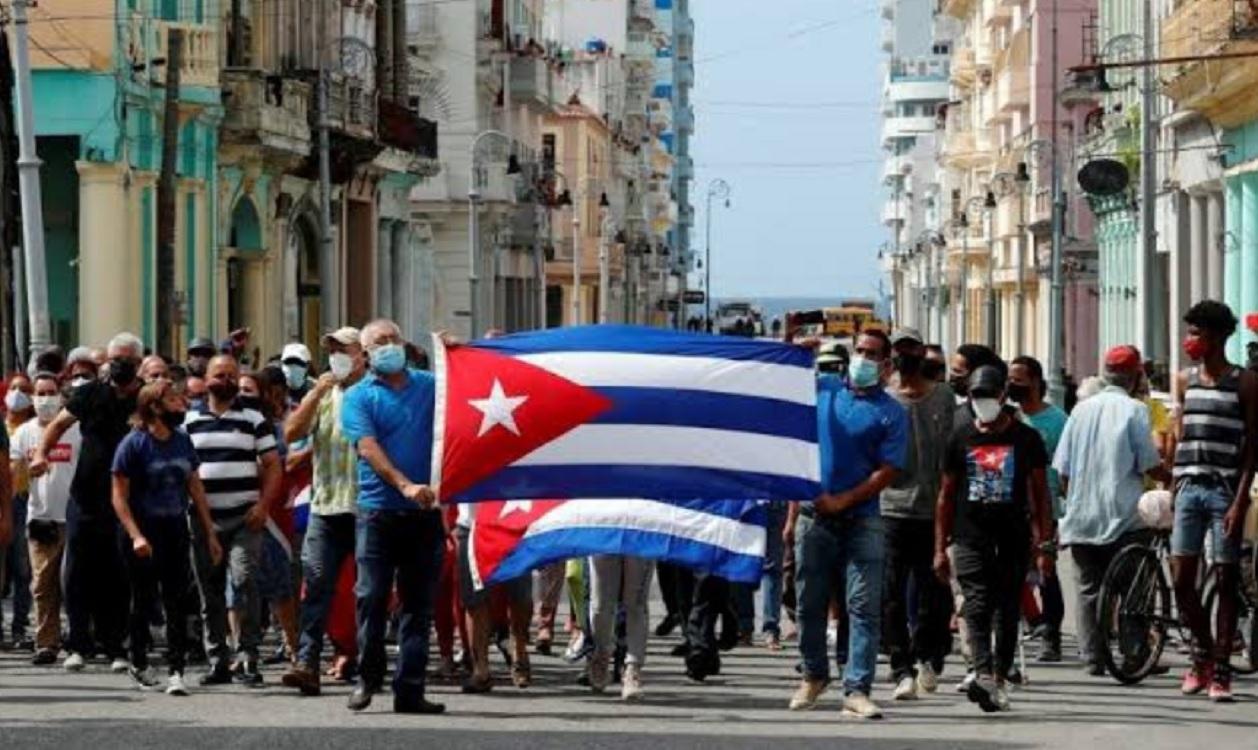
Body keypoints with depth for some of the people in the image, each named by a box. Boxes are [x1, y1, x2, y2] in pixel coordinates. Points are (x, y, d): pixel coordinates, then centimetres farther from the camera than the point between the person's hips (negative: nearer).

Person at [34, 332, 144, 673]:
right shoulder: (90, 394, 5)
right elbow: (59, 424, 11)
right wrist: (42, 453, -3)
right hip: (85, 500, 2)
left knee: (118, 581, 1)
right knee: (78, 576, 0)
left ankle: (114, 647, 9)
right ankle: (78, 644, 6)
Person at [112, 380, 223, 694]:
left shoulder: (183, 441, 8)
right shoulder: (134, 444, -9)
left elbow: (195, 488, 15)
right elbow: (119, 496, -10)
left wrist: (209, 534, 12)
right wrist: (135, 536, -21)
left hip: (176, 530, 4)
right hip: (144, 531, -4)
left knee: (177, 603, -4)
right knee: (144, 600, 7)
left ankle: (175, 669, -6)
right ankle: (139, 663, 24)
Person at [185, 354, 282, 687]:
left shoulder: (254, 419, 7)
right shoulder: (189, 420, 11)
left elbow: (272, 465, 5)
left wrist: (263, 505, -8)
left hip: (245, 518, -2)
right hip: (204, 520, 2)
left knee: (245, 581, -15)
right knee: (210, 592, 4)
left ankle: (248, 658, -12)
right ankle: (217, 660, 11)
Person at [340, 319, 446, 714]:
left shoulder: (430, 386, 13)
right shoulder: (358, 396, 3)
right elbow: (368, 448, -10)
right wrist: (405, 485, -23)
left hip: (425, 512, 3)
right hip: (379, 512, -2)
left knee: (419, 603, 3)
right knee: (372, 597, -3)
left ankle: (410, 689, 6)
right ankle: (368, 677, 13)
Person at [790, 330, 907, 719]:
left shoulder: (891, 413, 0)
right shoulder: (822, 391, 10)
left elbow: (888, 472, -7)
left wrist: (841, 501, -13)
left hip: (861, 518, -3)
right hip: (814, 516, 3)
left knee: (864, 606, -8)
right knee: (810, 602, 11)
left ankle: (856, 689, -10)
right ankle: (814, 675, 29)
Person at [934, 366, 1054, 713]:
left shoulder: (1026, 439, 5)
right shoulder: (961, 438, 9)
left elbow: (1040, 493, 8)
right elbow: (947, 494, 12)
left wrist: (1044, 545, 1)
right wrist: (940, 547, 8)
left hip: (1013, 540, 0)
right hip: (971, 538, 0)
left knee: (1007, 611, 4)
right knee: (978, 606, -14)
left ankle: (998, 677, 12)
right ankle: (984, 674, -28)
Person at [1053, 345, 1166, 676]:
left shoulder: (1082, 408, 7)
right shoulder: (1134, 410, -6)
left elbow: (1062, 469, 8)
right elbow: (1149, 465, -8)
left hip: (1081, 514, 4)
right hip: (1122, 513, -4)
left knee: (1088, 588, 7)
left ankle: (1092, 659, 3)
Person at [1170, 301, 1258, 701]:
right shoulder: (1185, 380, 11)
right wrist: (1175, 485, 11)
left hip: (1225, 491, -4)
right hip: (1189, 488, 4)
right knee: (1181, 579, 0)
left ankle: (1220, 668, 4)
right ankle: (1203, 649, 20)